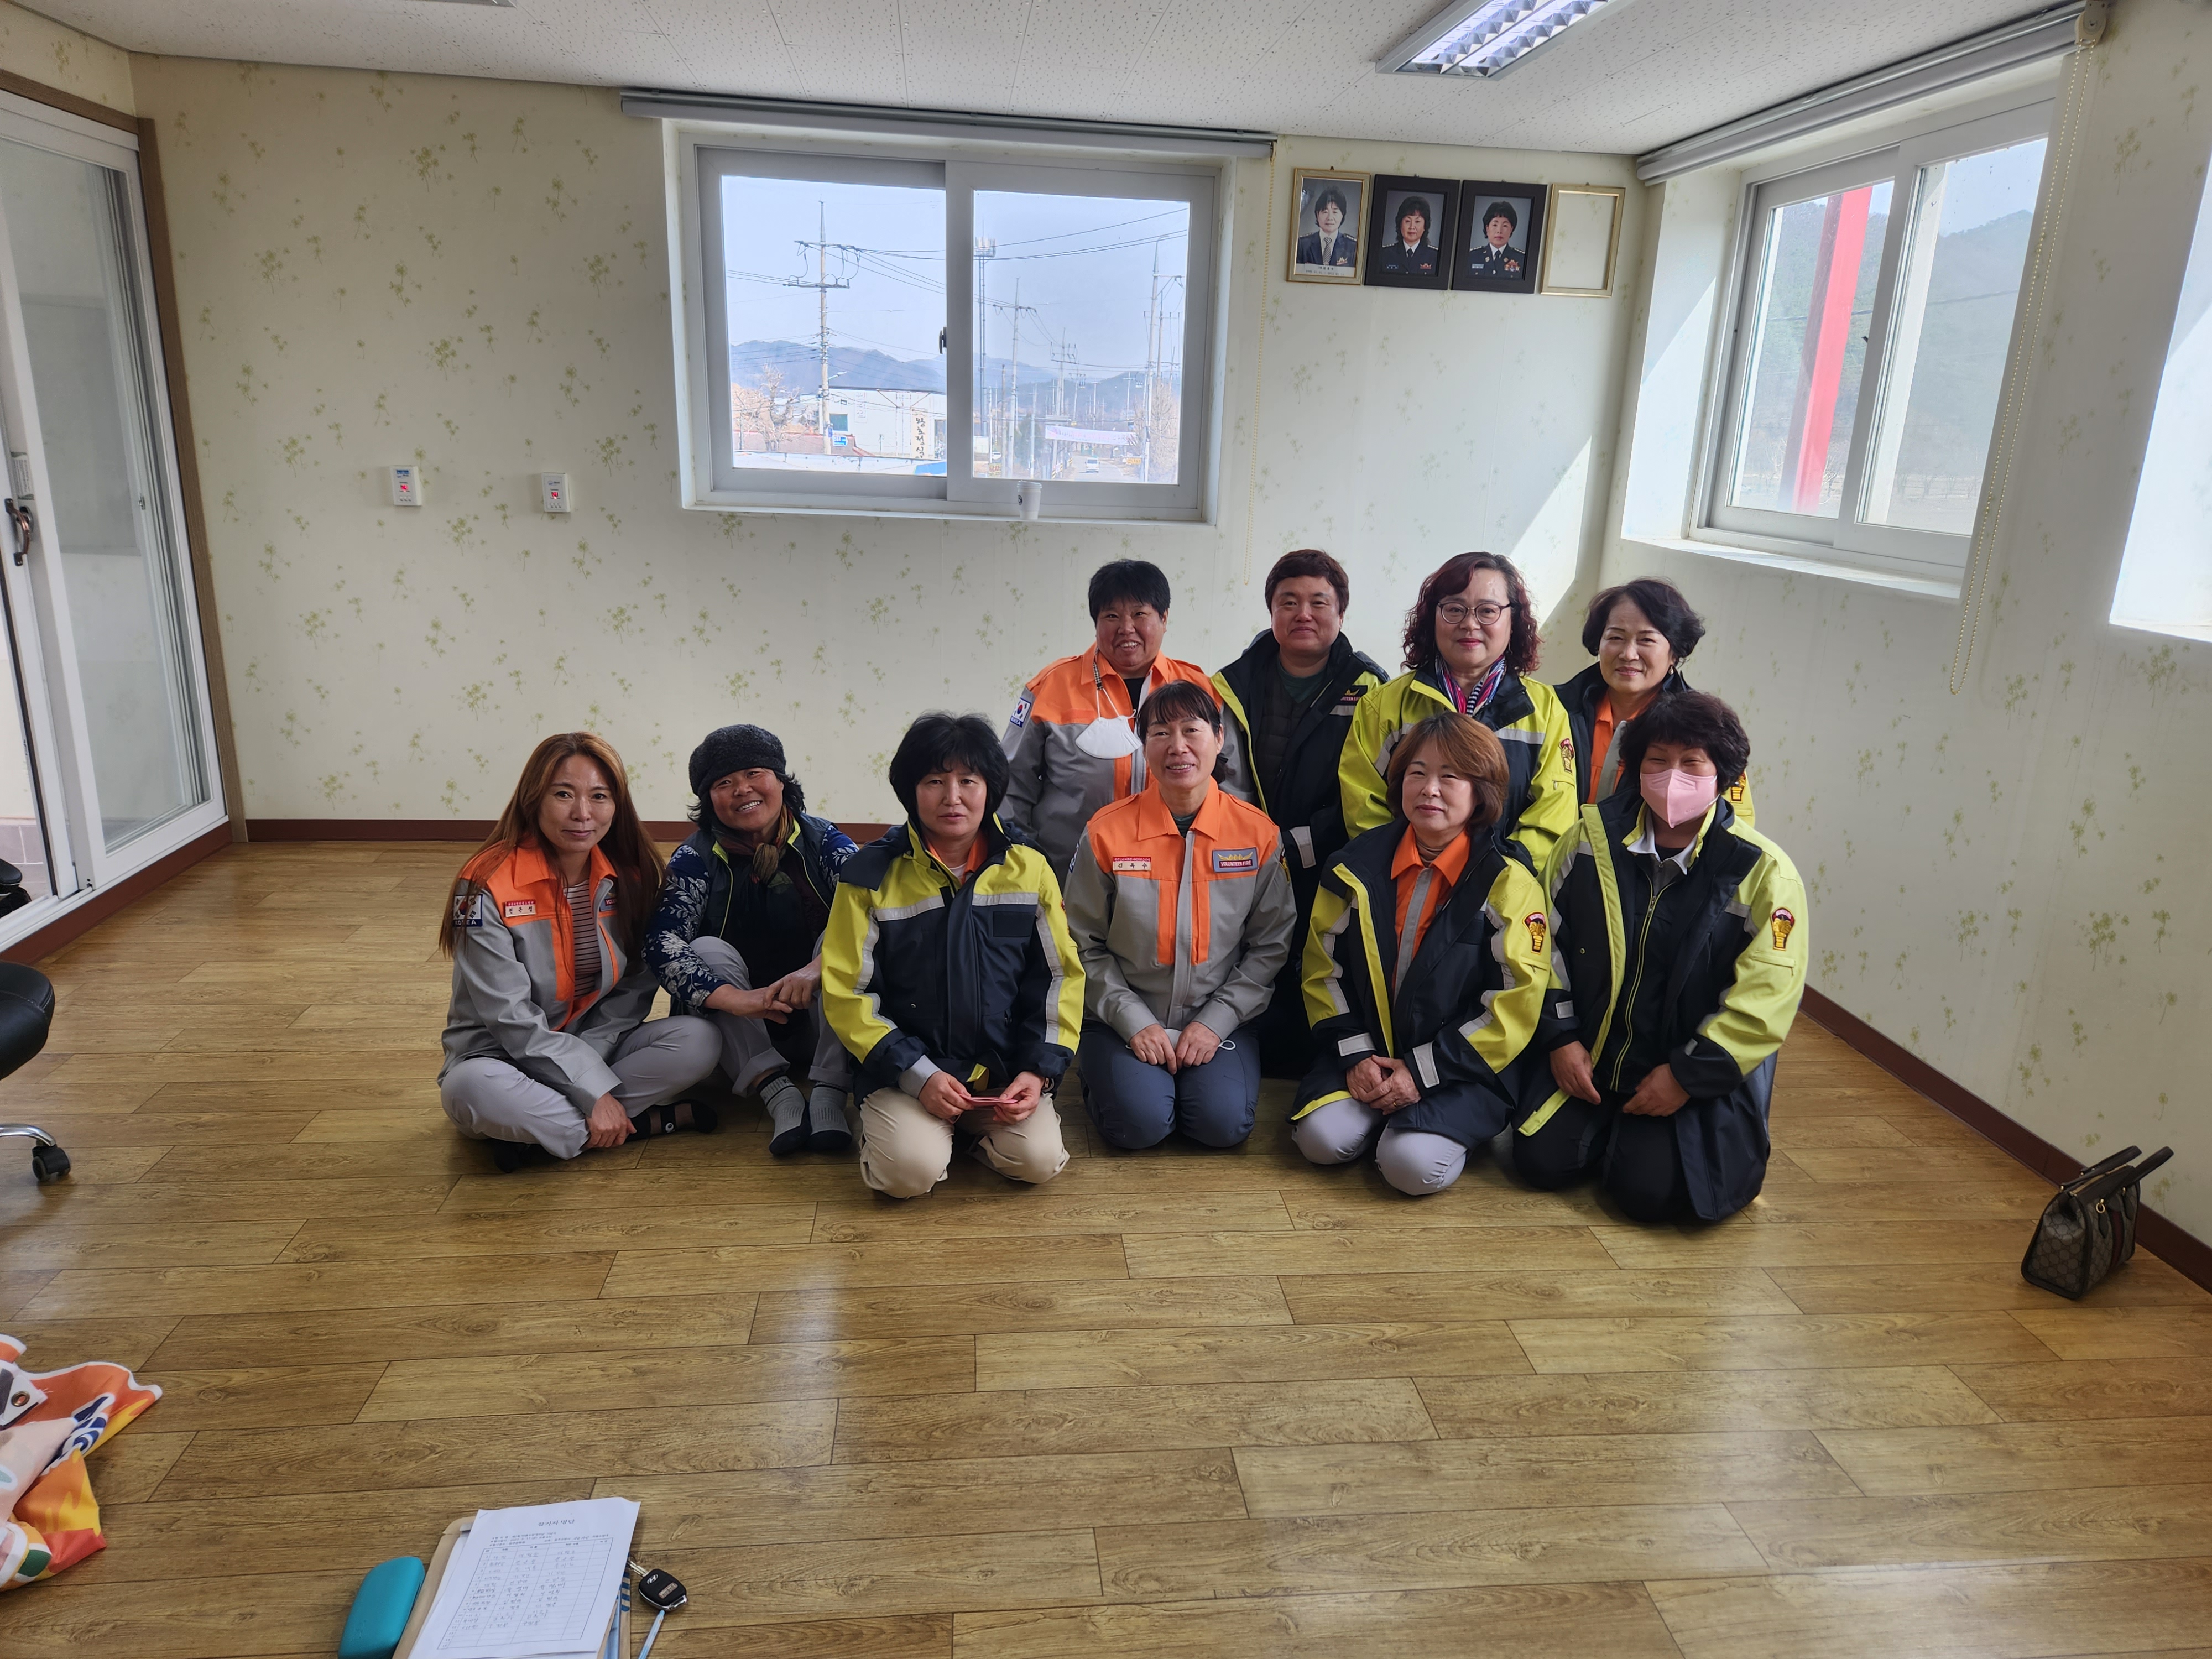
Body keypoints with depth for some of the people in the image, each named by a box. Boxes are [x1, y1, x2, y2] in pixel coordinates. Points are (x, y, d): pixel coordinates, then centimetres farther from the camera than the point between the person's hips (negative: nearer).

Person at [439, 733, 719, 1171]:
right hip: (504, 1058, -3)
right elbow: (510, 1017, -20)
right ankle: (647, 1122, -21)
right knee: (471, 1089, -37)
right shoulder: (490, 885, -18)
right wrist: (595, 1091, -24)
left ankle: (540, 1127, -17)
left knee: (699, 1041, -20)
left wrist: (588, 1054, -18)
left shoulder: (630, 877, -4)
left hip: (597, 1047, 4)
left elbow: (635, 987, 0)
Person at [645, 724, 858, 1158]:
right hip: (743, 1036, 0)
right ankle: (776, 1093, -31)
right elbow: (661, 944, -22)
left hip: (826, 1021, 0)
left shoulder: (823, 841, -7)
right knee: (707, 950, -23)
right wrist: (737, 999, -36)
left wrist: (818, 968, -41)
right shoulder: (695, 859, -7)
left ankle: (829, 1093, -30)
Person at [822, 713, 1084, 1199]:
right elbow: (847, 993, -5)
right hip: (906, 1071, -2)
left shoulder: (1028, 868, 2)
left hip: (1005, 1071, 2)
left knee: (1037, 1158, -21)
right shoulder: (872, 876, -5)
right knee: (911, 1168, -25)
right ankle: (882, 1124, 10)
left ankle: (977, 1125, 12)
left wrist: (1039, 1071, -7)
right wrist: (918, 1076, -14)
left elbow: (1059, 977, 5)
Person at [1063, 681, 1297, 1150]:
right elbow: (1085, 945, -3)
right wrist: (1133, 1022, -12)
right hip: (1125, 1018, -1)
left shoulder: (1259, 833, -5)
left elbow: (1270, 946, -1)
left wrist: (1216, 1021, -10)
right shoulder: (1107, 833, -8)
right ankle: (1103, 1076, 11)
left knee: (1224, 1123, -20)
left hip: (1219, 1018, 1)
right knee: (1140, 1123, -22)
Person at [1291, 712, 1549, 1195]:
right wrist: (1355, 1055, -8)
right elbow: (1323, 968, 5)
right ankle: (1380, 1105, 9)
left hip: (1460, 1068, -3)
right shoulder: (1358, 865, 1)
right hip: (1365, 1053, 3)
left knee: (1414, 1164, -27)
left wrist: (1423, 1072, -15)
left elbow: (1513, 1004, -11)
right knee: (1323, 1138, -22)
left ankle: (1447, 1123, 6)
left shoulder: (1508, 882, -9)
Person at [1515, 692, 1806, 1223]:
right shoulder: (1592, 837, -4)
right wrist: (1560, 1038, -2)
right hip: (1587, 1056, 3)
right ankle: (1611, 1126, 22)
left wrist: (1688, 1076, -15)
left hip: (1697, 1074, -3)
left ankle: (1652, 1137, 16)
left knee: (1650, 1189, -18)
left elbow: (1763, 1001, -13)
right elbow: (1548, 939, 4)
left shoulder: (1764, 873, -13)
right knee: (1540, 1160, -9)